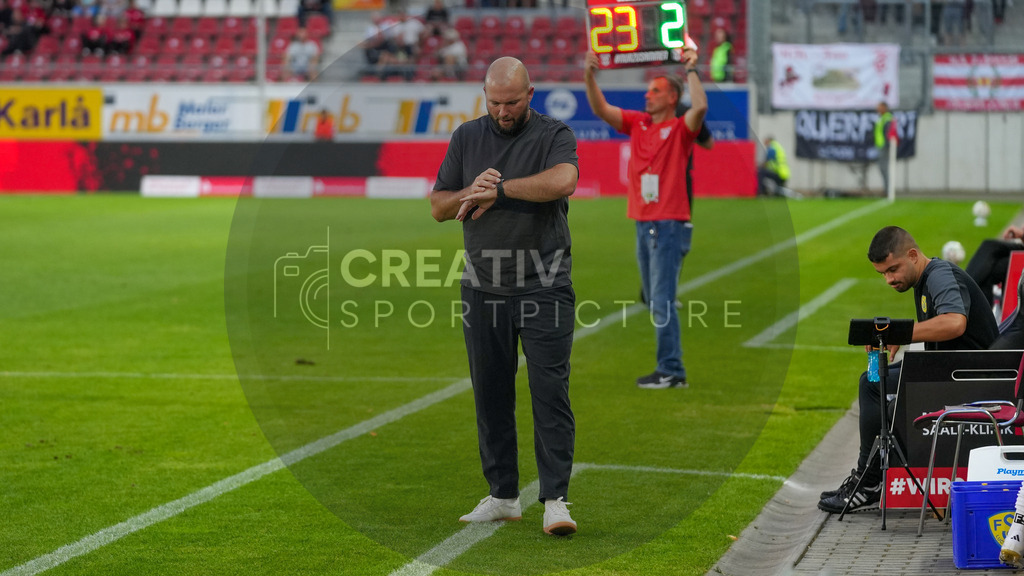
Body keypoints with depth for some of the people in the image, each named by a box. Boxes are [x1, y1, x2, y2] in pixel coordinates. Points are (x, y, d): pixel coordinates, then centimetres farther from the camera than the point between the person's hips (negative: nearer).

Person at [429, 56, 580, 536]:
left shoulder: (554, 136, -2)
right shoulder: (467, 137, 11)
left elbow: (563, 179, -25)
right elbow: (438, 207, 9)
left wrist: (498, 189, -19)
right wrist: (471, 192, -12)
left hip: (544, 286, -4)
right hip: (483, 288, 4)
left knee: (550, 392, -8)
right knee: (490, 393, 9)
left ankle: (555, 498, -6)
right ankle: (503, 496, 18)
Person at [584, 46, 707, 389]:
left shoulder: (680, 129, -5)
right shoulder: (637, 124, 13)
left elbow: (700, 107, -24)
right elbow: (600, 109, 10)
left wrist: (691, 71, -16)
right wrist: (589, 76, -1)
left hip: (669, 226, -7)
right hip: (643, 225, 8)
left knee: (662, 301, -10)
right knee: (654, 301, 11)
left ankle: (671, 372, -7)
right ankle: (669, 368, 17)